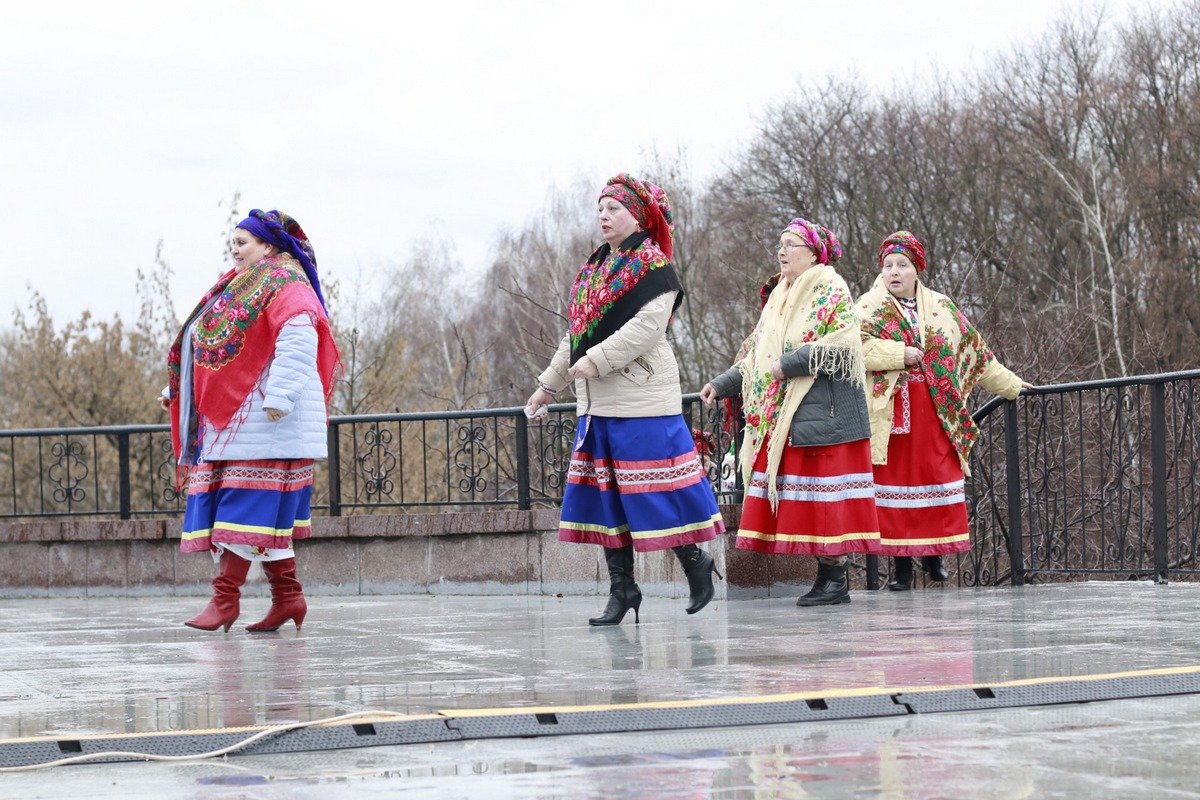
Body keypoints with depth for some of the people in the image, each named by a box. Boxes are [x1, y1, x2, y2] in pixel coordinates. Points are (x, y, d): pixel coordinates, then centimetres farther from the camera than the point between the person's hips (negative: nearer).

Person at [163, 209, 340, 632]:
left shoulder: (283, 281, -7)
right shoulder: (239, 285, 22)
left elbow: (298, 336, -22)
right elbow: (207, 346, 28)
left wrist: (279, 394, -29)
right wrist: (177, 390, 23)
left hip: (261, 419, -9)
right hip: (229, 418, 9)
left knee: (247, 503, -10)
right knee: (269, 511, 7)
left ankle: (225, 597, -12)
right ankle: (288, 597, 8)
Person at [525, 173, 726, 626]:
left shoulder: (653, 267, -8)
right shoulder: (594, 270, 17)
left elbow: (647, 326, -20)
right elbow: (576, 334, 23)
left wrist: (596, 361, -23)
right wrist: (550, 384, 23)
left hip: (641, 401, -8)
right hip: (597, 402, 8)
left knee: (656, 492, -7)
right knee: (606, 495, 6)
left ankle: (695, 564, 11)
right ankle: (621, 589, 10)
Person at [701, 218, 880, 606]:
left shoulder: (830, 289, -4)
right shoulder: (779, 296, 20)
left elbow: (842, 345, -17)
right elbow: (756, 355, 24)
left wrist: (789, 364, -18)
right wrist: (721, 384, 15)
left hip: (821, 412, -8)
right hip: (781, 416, 8)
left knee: (825, 494, -8)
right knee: (801, 500, 4)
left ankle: (836, 578, -5)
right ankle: (825, 575, 8)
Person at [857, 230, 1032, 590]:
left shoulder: (941, 308, 14)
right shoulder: (870, 308, 5)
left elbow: (974, 352, 19)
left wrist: (1011, 385, 21)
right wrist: (902, 354, -16)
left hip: (935, 413, 3)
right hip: (892, 415, -3)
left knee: (939, 478, -2)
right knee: (896, 482, -3)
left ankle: (935, 554, 11)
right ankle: (902, 565, 1)